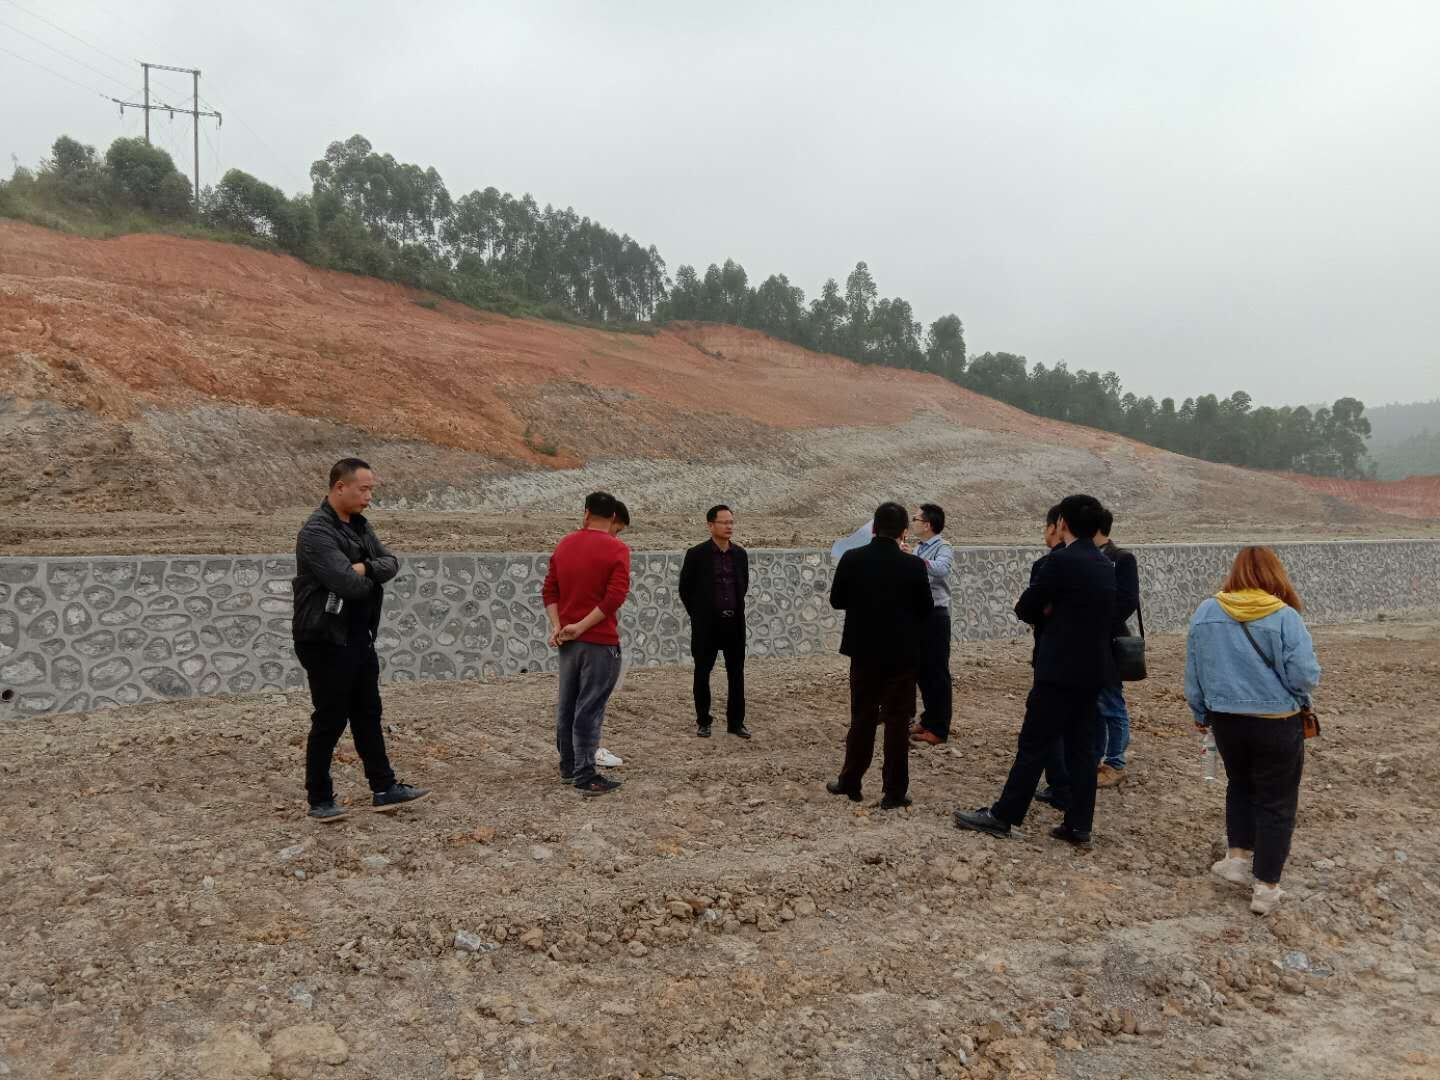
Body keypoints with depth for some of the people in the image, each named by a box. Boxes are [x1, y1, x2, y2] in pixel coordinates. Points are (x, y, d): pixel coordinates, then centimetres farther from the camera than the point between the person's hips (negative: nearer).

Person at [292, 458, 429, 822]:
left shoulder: (359, 525, 9)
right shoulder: (317, 532, -20)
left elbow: (391, 562, 2)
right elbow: (350, 584, -29)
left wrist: (366, 568, -18)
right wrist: (371, 578, -7)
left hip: (359, 637, 9)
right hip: (326, 641, -9)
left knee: (368, 714, 14)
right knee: (330, 720, 1)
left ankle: (384, 789, 23)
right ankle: (319, 800, 16)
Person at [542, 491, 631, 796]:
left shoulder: (564, 545, 7)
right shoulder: (617, 550, -10)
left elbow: (549, 590, 4)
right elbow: (615, 597, -19)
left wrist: (557, 626, -4)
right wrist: (581, 626, -15)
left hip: (568, 640, 6)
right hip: (600, 641, -6)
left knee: (566, 704, 15)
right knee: (590, 709, -3)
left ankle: (568, 767, 27)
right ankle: (585, 777, 1)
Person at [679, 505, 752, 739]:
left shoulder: (740, 554, 5)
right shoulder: (697, 554, -8)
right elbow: (685, 588, 1)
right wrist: (697, 615, 3)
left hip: (734, 623, 4)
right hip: (706, 625, -3)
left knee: (736, 674, 6)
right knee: (702, 674, 5)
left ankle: (736, 721, 16)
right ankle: (703, 721, 17)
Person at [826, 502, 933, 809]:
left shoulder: (852, 559, -8)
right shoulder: (913, 565, -12)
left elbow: (836, 601, 1)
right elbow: (926, 609, -2)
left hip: (864, 651, 2)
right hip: (902, 654, -2)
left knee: (862, 718, 15)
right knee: (897, 722, 5)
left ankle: (850, 782, 23)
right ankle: (894, 792, 10)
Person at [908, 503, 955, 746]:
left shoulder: (942, 548, -12)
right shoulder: (918, 548, 12)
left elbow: (940, 569, -33)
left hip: (935, 615, -8)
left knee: (937, 672, 0)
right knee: (921, 671, 15)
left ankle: (939, 729, 7)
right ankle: (929, 720, 28)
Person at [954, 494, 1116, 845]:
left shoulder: (1061, 560, -15)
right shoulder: (1105, 565, 10)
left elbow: (1026, 608, -10)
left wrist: (1044, 613, 12)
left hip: (1060, 670, -8)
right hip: (1093, 669, 8)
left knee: (1034, 744, -1)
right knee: (1081, 747, 11)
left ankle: (1002, 816, 6)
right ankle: (1079, 825, 15)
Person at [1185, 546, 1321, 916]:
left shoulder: (1206, 612, -3)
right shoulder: (1285, 617, -14)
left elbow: (1193, 671, 3)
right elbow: (1306, 676, -17)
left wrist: (1200, 713, 15)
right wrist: (1296, 695, 7)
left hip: (1226, 720, 3)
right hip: (1277, 725, -3)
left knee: (1240, 786, 26)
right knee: (1276, 802, 9)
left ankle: (1237, 857, 25)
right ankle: (1266, 888, 14)